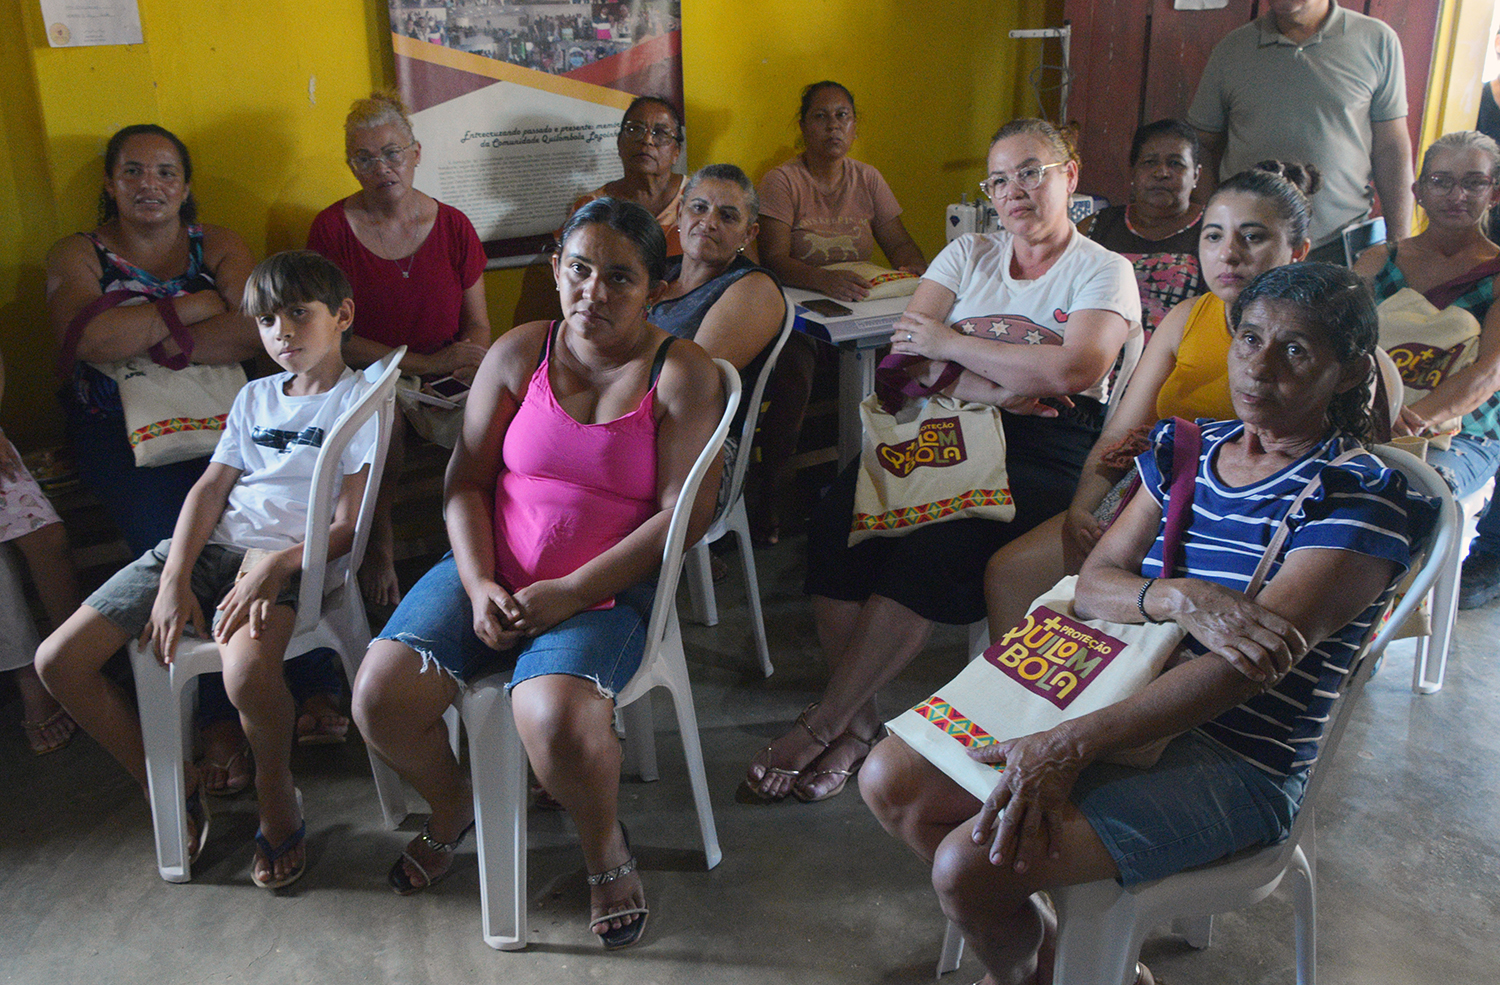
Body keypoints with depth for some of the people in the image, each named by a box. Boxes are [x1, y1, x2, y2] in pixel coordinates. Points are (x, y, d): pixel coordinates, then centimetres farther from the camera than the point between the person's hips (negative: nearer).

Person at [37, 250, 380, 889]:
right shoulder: (255, 397, 21)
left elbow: (347, 525, -6)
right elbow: (209, 489, 10)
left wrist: (278, 566, -23)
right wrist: (174, 581, -6)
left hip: (284, 557, -7)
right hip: (208, 546, 7)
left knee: (248, 675, -38)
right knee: (58, 661, -5)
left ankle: (277, 798, -6)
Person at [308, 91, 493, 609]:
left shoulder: (452, 225, 7)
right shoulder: (332, 228, -1)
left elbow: (477, 322, 11)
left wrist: (470, 360, -15)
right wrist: (426, 363, -15)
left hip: (447, 378, 3)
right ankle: (378, 544, -12)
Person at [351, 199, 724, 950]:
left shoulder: (681, 374, -4)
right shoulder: (519, 353, 6)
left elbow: (683, 514, -11)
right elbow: (466, 478, 6)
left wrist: (569, 592, -17)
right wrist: (478, 585, -10)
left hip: (606, 588, -4)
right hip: (492, 575, 4)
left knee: (555, 718, -33)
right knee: (380, 697, -16)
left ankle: (605, 844, 2)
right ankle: (452, 807, 19)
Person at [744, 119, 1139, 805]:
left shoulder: (1104, 272, 7)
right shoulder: (967, 256, 19)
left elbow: (1077, 369, -12)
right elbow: (907, 350, 6)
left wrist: (949, 344, -8)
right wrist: (988, 385, -11)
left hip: (1043, 451, -4)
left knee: (933, 549, -32)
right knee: (837, 521, -26)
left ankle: (823, 723, -21)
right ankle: (858, 721, -18)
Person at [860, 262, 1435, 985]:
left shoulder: (1358, 496, -11)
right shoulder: (1189, 448, 9)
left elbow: (1246, 667, -22)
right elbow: (1094, 581, 3)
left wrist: (1069, 746, -30)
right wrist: (1178, 599, -22)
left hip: (1234, 763, -7)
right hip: (1125, 701, 7)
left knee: (969, 863, -22)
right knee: (890, 779, -1)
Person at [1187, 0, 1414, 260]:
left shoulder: (1377, 40, 3)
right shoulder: (1231, 48, 6)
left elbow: (1392, 150, 4)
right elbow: (1204, 147, 11)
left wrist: (1399, 246, 1)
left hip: (1339, 248, -1)